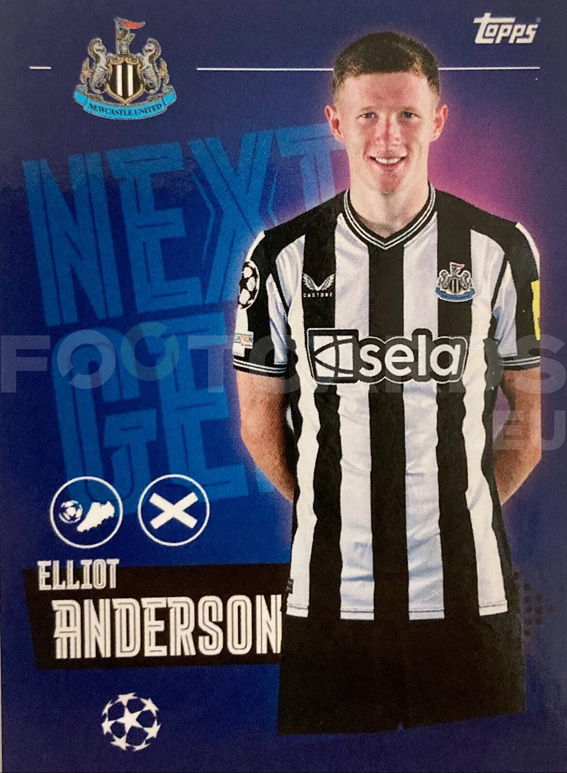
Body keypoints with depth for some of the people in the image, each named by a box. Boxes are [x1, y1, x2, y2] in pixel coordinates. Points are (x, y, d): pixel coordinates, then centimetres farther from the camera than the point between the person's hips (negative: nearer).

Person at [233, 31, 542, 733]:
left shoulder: (500, 250, -1)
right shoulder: (283, 256, -1)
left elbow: (532, 408, 7)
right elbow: (259, 417, 6)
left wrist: (467, 513, 5)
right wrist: (330, 515, 7)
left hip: (467, 593, 0)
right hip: (329, 592, 0)